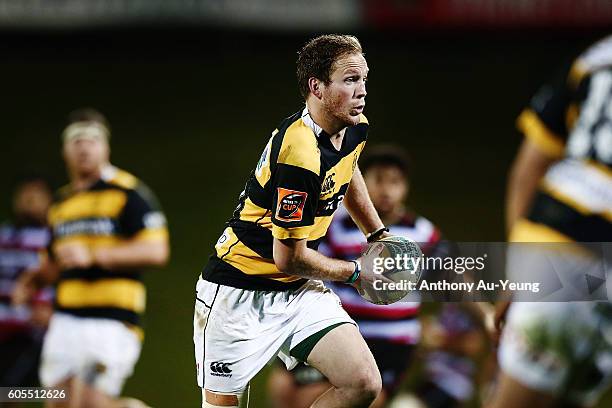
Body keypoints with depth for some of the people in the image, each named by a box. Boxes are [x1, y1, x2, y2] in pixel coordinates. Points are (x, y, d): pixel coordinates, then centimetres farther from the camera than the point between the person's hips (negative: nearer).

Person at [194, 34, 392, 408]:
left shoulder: (355, 128, 0)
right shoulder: (299, 153, -28)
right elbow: (289, 257, -22)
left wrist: (378, 234, 21)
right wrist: (354, 272, -7)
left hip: (299, 292, 7)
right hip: (240, 293, -7)